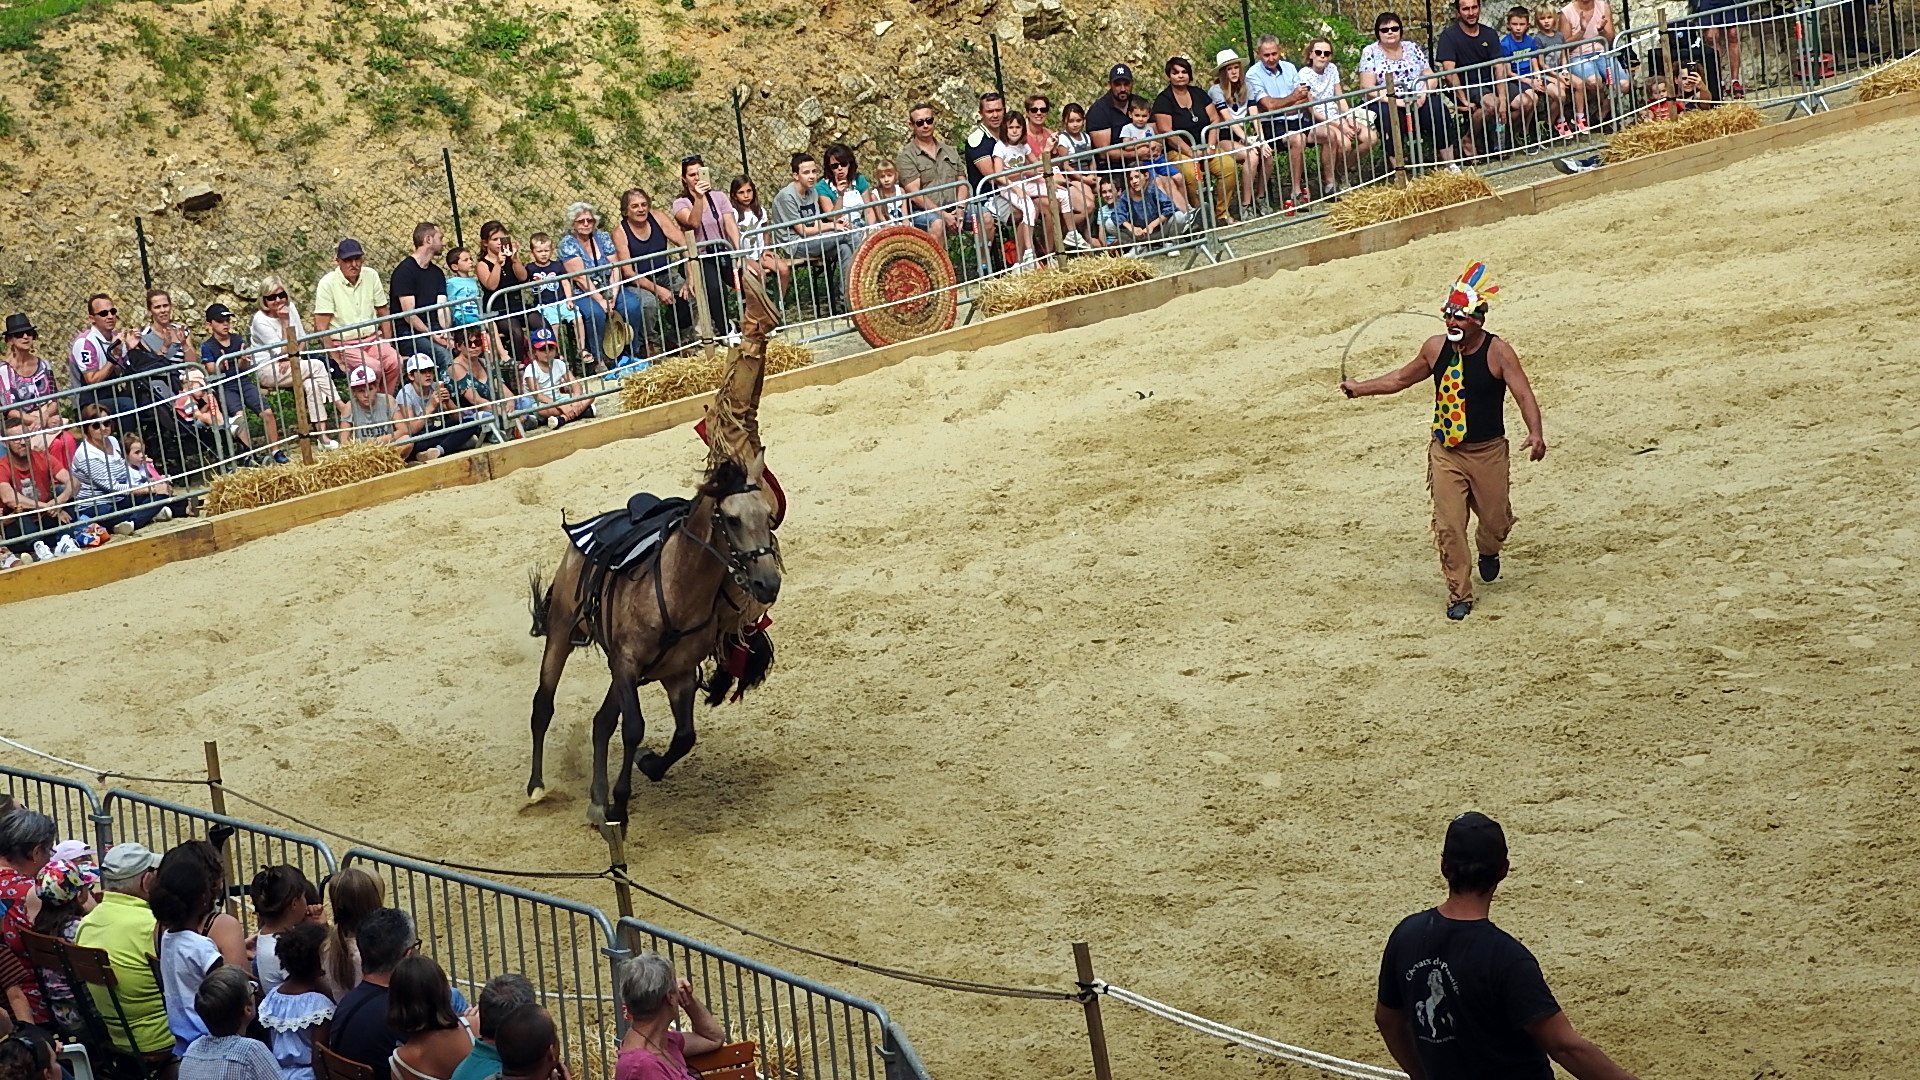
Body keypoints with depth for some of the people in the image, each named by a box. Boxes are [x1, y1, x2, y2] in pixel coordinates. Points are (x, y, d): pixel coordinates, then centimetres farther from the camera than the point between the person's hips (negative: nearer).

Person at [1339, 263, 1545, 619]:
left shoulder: (1498, 353, -13)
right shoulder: (1436, 348, -1)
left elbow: (1523, 394, -21)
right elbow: (1403, 378, 16)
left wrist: (1536, 433, -37)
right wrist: (1361, 388, 17)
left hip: (1488, 452, -2)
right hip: (1445, 452, 2)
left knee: (1495, 520, 9)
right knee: (1448, 526, -5)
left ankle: (1488, 551, 46)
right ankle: (1459, 594, 7)